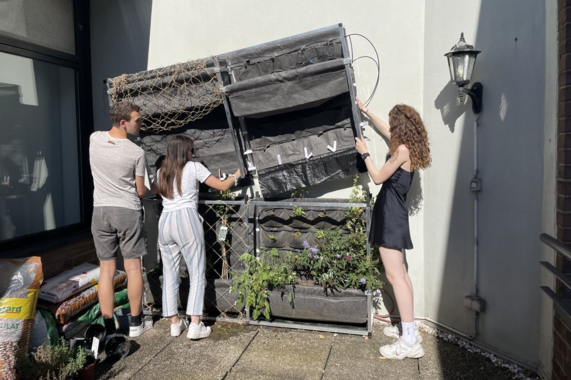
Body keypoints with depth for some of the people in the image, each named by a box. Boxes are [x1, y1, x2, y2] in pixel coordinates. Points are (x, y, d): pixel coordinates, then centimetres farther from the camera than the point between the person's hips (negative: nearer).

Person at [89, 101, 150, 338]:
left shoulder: (94, 139, -2)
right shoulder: (136, 152, -12)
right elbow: (141, 191, -2)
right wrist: (146, 189, 18)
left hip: (101, 211, 4)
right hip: (128, 212, -3)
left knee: (106, 270, 7)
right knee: (133, 267, 7)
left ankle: (109, 328, 12)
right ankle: (136, 323, 16)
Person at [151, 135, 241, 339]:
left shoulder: (161, 172, 18)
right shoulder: (194, 167, 4)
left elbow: (154, 190, 40)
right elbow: (222, 186, 4)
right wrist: (236, 175, 22)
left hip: (165, 222, 5)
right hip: (186, 219, -5)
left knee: (170, 274, 12)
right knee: (197, 274, 1)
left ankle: (174, 323, 16)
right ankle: (195, 325, -2)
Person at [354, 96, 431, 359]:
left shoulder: (402, 150, -16)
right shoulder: (406, 147, 12)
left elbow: (378, 177, -11)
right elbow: (384, 130, 30)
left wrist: (364, 153, 1)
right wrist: (365, 111, 38)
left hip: (391, 214, -10)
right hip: (393, 212, 10)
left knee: (395, 276, -10)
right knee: (400, 274, 14)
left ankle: (409, 342, -7)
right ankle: (408, 328, 24)